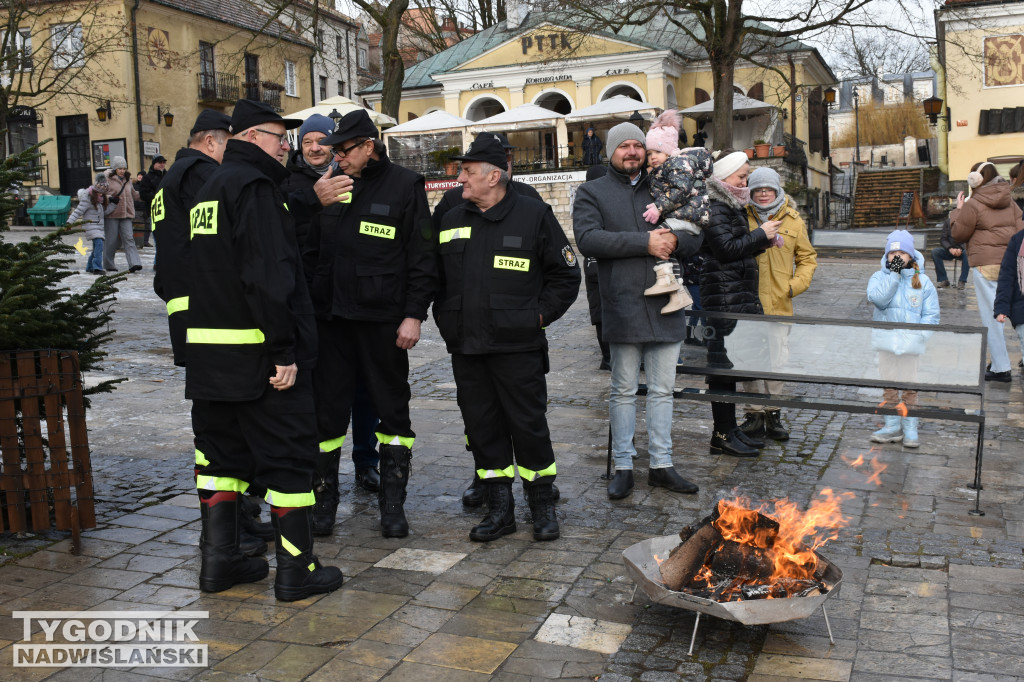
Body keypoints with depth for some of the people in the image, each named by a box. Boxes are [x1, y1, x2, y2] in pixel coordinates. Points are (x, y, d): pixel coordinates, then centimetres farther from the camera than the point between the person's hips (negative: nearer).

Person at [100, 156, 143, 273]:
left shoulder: (127, 180, 15)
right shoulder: (106, 179, -2)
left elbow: (133, 194, 29)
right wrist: (110, 199, -19)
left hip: (126, 215, 4)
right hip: (111, 214, -4)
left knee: (128, 238, -8)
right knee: (111, 240, 1)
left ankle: (134, 263, -18)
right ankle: (108, 264, 14)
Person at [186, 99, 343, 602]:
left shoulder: (208, 189, 19)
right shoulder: (253, 185, -12)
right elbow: (268, 275, -22)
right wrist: (285, 351, -22)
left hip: (209, 349, 9)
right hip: (258, 351, -9)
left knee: (221, 452, 15)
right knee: (287, 456, -1)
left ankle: (220, 559, 23)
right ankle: (296, 570, 5)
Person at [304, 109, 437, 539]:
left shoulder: (404, 186, -3)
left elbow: (422, 257, -5)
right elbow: (310, 250, 14)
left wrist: (414, 315, -10)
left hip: (382, 318, -4)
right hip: (330, 315, 4)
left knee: (392, 408, 6)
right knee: (327, 407, 7)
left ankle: (392, 503, 17)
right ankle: (324, 498, 22)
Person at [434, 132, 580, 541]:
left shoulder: (534, 215, -1)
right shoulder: (452, 220, 13)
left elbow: (566, 274, 3)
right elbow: (438, 278, 22)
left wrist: (539, 315, -4)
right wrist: (446, 321, 11)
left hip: (518, 347, -5)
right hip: (466, 348, 5)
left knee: (529, 425, 1)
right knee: (482, 427, 8)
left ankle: (543, 505, 17)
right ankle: (500, 509, 20)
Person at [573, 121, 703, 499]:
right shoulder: (592, 192, 4)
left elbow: (695, 236, 11)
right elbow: (588, 238, -13)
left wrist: (675, 240, -13)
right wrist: (644, 242, -18)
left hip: (666, 306, 4)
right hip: (622, 308, -4)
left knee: (662, 390, 10)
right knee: (623, 391, 5)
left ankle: (662, 464, 21)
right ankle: (623, 466, 17)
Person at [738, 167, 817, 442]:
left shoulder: (793, 221, 8)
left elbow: (807, 257, 17)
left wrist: (796, 284, 3)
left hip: (779, 303, 2)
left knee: (777, 361, 6)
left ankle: (772, 414, 20)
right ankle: (754, 416, 12)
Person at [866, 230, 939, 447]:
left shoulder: (923, 281, 2)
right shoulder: (879, 277, 3)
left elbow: (931, 315, 2)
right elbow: (878, 299, -18)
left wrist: (919, 335, -11)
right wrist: (893, 274, -16)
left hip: (911, 344, -1)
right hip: (886, 341, 1)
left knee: (910, 387, 4)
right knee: (889, 386, 10)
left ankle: (910, 429, 14)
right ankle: (892, 426, 21)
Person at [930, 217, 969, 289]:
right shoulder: (947, 221, 0)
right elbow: (943, 239, -3)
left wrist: (961, 249, -30)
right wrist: (950, 249, -23)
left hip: (962, 250, -2)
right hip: (950, 250, 2)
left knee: (967, 253, -37)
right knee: (934, 251, -24)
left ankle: (962, 281, -27)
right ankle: (943, 280, -18)